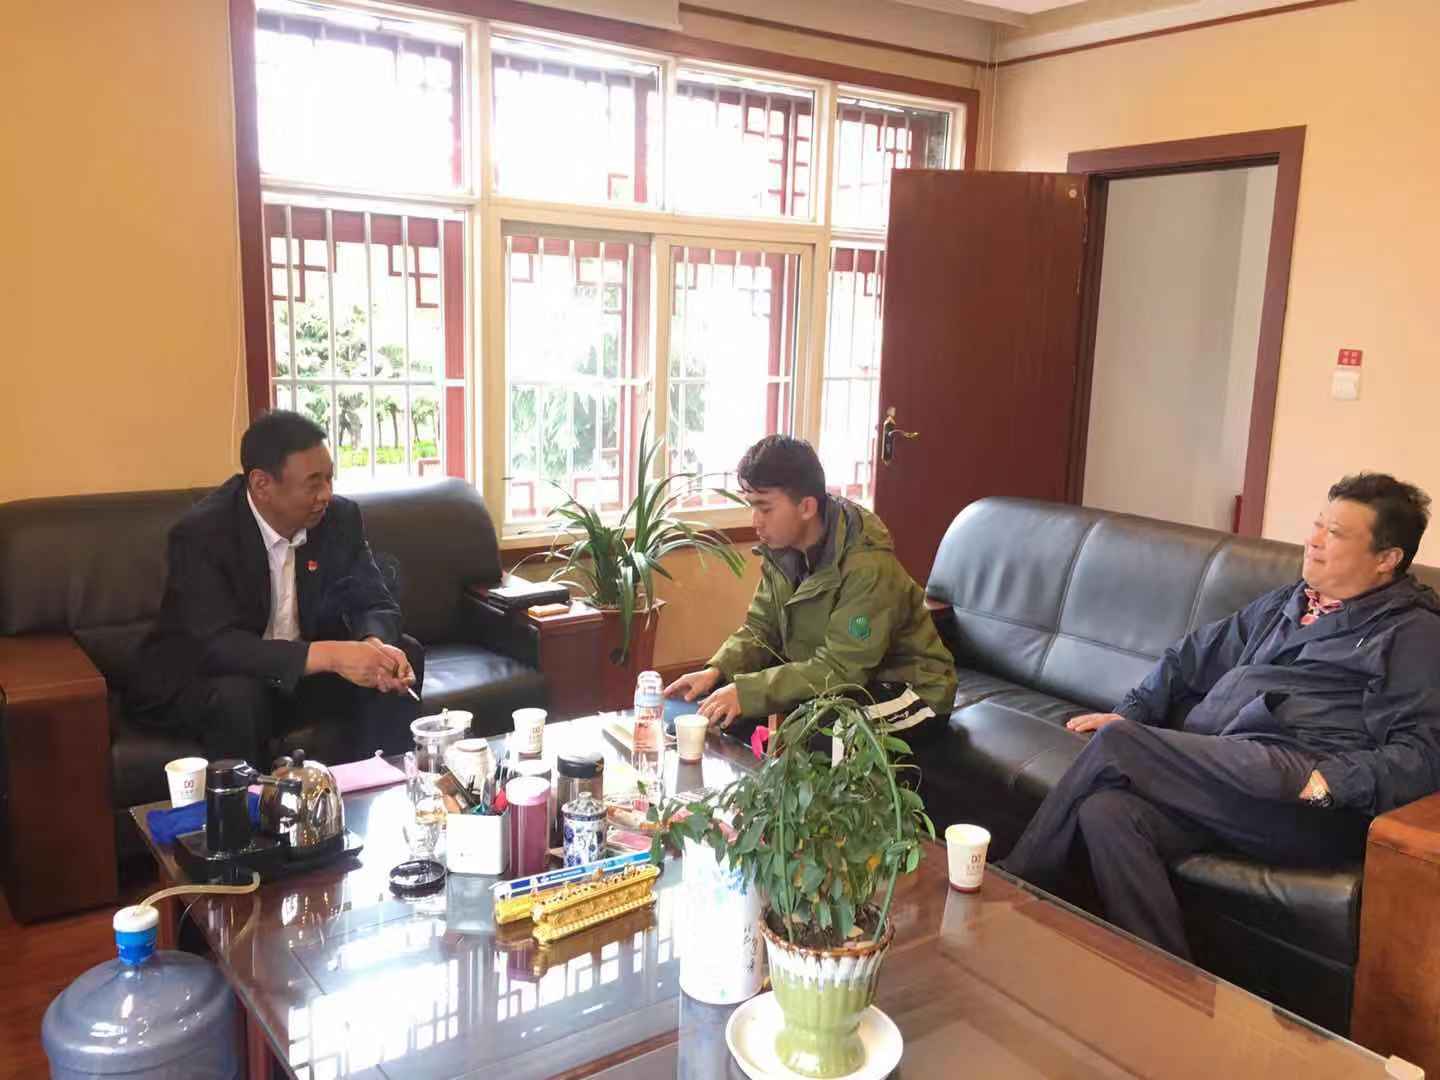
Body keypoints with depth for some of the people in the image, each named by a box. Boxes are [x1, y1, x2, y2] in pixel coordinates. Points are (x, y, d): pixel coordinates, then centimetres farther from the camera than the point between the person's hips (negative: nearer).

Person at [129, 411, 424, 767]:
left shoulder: (340, 517, -9)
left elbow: (375, 602, -7)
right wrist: (328, 655, -45)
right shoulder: (201, 533, -24)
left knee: (404, 655, -13)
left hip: (302, 672, 5)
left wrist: (377, 644, -32)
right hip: (202, 678, -5)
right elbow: (217, 644, -33)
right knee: (238, 696, -37)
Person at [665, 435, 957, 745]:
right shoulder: (781, 549, -6)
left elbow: (840, 670, -31)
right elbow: (760, 630, 2)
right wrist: (716, 672, -17)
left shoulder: (867, 567, -30)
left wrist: (747, 693, -34)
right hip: (844, 679, 7)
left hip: (910, 689, -7)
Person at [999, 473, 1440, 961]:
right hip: (1211, 775, 6)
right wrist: (1130, 714, 16)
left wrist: (1329, 781, -18)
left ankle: (1017, 880, -6)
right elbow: (1193, 656, 29)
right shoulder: (1284, 603, 28)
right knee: (1105, 813, -26)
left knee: (1115, 745, -22)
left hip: (1302, 807, -6)